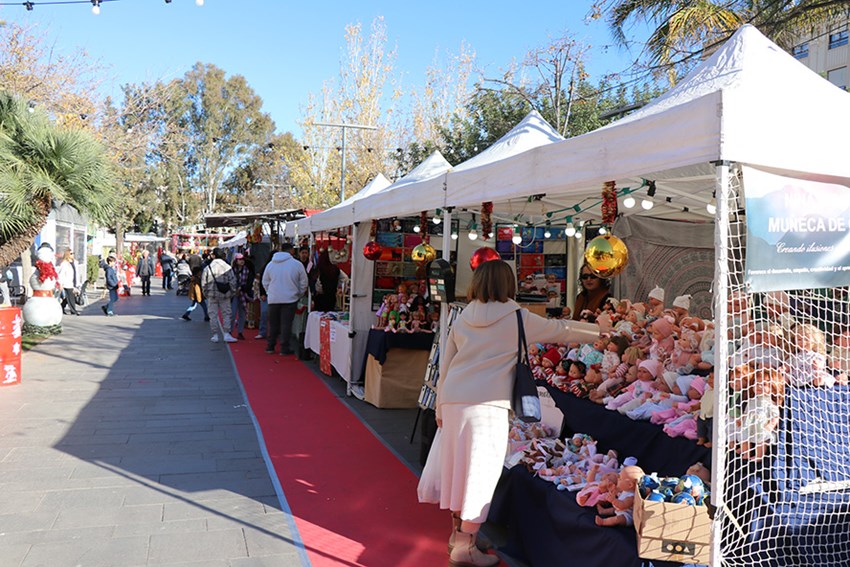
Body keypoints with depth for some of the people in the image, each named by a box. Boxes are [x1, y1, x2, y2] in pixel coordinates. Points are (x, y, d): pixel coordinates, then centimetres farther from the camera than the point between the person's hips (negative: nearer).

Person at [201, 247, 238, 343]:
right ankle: (226, 334, 2)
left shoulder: (208, 268, -4)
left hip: (212, 295, 0)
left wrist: (206, 294, 10)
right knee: (226, 314, 7)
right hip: (225, 295, 1)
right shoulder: (227, 267, -3)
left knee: (213, 315, 7)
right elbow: (233, 281, -2)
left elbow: (204, 283, -1)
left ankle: (215, 335, 10)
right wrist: (232, 293, 8)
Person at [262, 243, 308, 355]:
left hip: (273, 299, 3)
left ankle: (270, 346, 19)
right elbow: (303, 282, 0)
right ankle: (284, 348, 1)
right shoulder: (297, 264, -6)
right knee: (286, 324, 0)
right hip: (290, 299, -3)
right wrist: (299, 295, 14)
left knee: (273, 323, 13)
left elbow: (265, 282, 11)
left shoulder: (270, 264, 5)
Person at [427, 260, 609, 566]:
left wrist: (440, 407, 22)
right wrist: (600, 329, 29)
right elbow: (561, 330, 12)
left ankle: (458, 531, 31)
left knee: (459, 465, 16)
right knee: (481, 470, 2)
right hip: (487, 403, -5)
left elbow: (445, 365, 13)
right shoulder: (518, 318, -1)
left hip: (453, 399, 6)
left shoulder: (463, 318, 10)